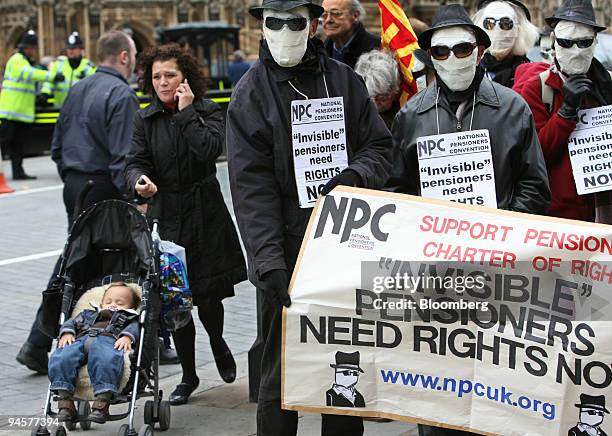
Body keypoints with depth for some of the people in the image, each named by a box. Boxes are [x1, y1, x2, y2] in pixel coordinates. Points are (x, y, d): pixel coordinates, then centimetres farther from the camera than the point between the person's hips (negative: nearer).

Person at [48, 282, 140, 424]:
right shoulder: (88, 314, 47)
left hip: (108, 340, -3)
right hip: (81, 339, 3)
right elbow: (72, 322, 30)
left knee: (106, 359, -42)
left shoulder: (129, 318, 36)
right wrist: (67, 332, 6)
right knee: (62, 357, -32)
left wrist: (127, 337, -11)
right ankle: (65, 400, -36)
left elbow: (133, 328, 13)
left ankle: (102, 402, -50)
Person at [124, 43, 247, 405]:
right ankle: (188, 375, 18)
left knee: (207, 294, -3)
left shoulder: (209, 112, -2)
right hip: (166, 215, 3)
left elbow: (210, 149, -19)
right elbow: (136, 160, -1)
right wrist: (140, 180, -23)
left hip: (205, 215, -2)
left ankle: (218, 342, 32)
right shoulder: (146, 120, 7)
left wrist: (187, 112, -16)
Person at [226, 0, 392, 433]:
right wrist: (269, 262, -20)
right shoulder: (251, 94, -4)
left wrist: (355, 174, -15)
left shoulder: (344, 80, 5)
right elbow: (251, 187, -10)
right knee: (281, 369, 3)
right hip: (284, 255, -3)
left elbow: (381, 148, 9)